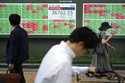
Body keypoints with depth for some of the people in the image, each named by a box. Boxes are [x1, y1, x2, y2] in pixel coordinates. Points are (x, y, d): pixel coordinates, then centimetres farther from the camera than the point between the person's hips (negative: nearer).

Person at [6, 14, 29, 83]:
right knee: (19, 75, 19)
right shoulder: (23, 31, 6)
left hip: (16, 59, -9)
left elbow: (13, 48, -21)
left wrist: (11, 62, -18)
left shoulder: (14, 32, -20)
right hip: (21, 57, 9)